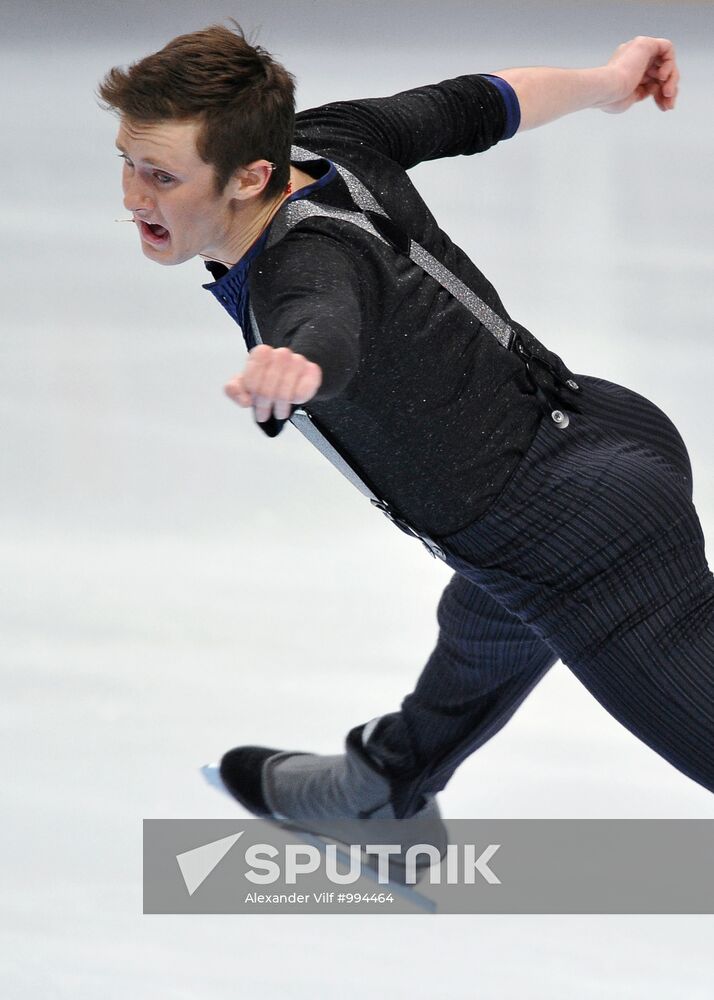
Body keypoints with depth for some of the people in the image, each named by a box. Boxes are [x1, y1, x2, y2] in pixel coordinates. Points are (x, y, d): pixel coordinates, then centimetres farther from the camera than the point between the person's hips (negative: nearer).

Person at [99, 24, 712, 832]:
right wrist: (604, 84, 30)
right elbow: (473, 107, 12)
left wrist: (298, 367, -79)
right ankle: (386, 794, 64)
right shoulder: (317, 139, -4)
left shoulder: (307, 269, -30)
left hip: (588, 545, -11)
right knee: (483, 631, 36)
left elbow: (329, 332, -55)